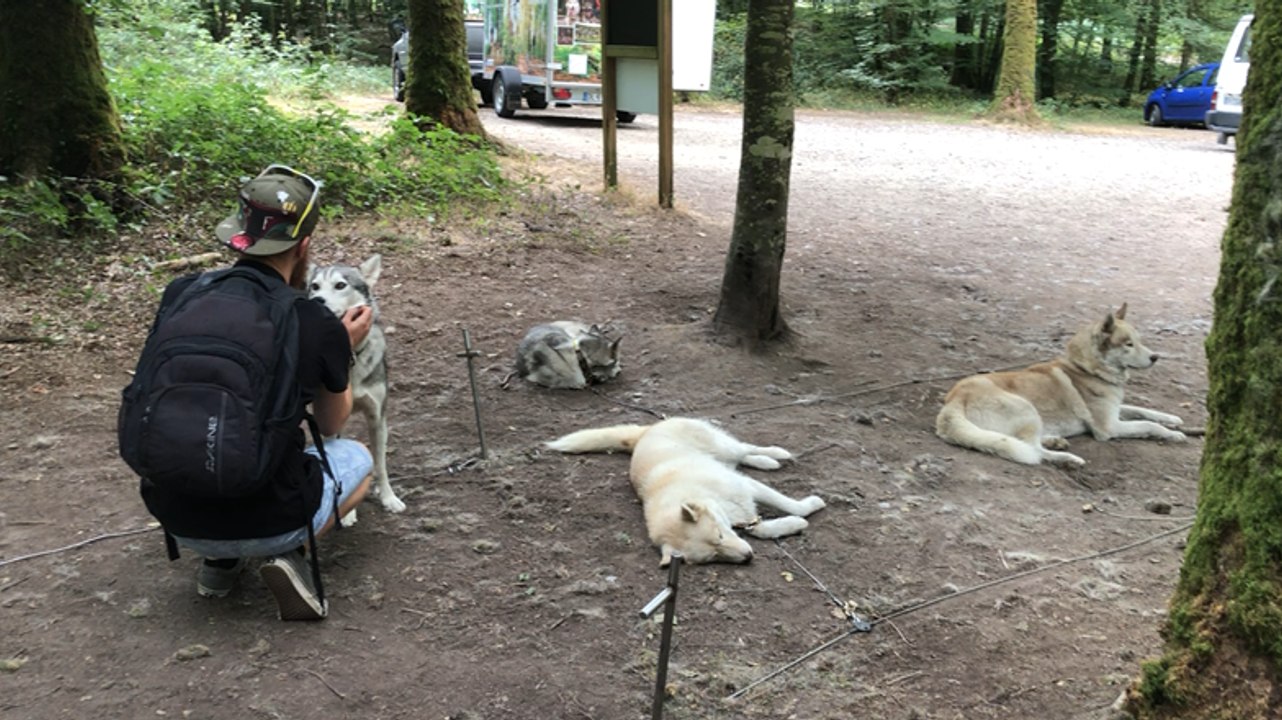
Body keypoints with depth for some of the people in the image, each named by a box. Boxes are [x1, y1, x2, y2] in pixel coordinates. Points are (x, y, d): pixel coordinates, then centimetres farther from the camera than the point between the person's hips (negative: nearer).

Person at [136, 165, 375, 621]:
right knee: (357, 459, 26)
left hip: (175, 518, 4)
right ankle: (292, 554, 1)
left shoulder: (179, 295, -4)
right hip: (267, 522, -4)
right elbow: (331, 425, 9)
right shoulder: (319, 325, -11)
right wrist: (345, 348, 21)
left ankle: (220, 558, 17)